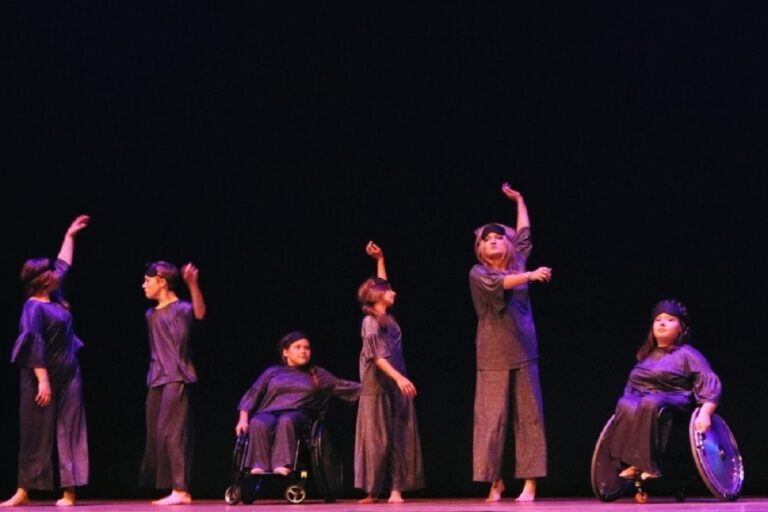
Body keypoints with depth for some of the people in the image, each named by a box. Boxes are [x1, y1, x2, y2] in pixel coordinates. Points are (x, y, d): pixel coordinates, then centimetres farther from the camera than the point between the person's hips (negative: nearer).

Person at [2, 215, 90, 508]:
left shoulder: (54, 297, 9)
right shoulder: (33, 307, -14)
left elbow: (64, 265, 24)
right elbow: (35, 346, -20)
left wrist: (70, 235, 30)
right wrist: (42, 380, -25)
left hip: (68, 375, 7)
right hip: (44, 377, -7)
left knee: (69, 431, 1)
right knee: (36, 433, -2)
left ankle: (69, 491, 0)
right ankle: (24, 491, 4)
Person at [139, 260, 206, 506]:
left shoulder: (181, 309, -8)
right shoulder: (151, 314, 17)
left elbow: (199, 313, -30)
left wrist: (193, 284, -45)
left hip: (176, 379, -9)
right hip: (155, 381, 9)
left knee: (171, 432, -14)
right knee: (155, 436, 7)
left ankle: (181, 490, -14)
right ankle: (175, 489, 11)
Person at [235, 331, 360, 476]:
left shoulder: (318, 374, 25)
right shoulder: (272, 372, 24)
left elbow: (344, 387, 19)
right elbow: (252, 396, 18)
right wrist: (243, 419, 2)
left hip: (298, 414, -1)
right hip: (269, 412, 1)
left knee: (286, 421, -39)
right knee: (258, 424, -37)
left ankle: (282, 466, -54)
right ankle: (259, 467, -49)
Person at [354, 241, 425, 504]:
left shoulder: (387, 317, 8)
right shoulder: (370, 322, -11)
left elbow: (380, 284, 24)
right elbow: (377, 357, -22)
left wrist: (380, 260, 20)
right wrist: (399, 377, -32)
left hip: (396, 387, 7)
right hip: (377, 388, -7)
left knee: (399, 438, 0)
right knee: (377, 439, -3)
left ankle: (396, 488, 0)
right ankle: (373, 490, 3)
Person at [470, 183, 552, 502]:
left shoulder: (517, 265, 11)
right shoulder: (478, 273, 0)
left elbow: (525, 235, 24)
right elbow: (500, 283, -20)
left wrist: (519, 200, 29)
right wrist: (531, 276, -34)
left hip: (523, 352, 3)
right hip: (494, 356, -3)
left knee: (528, 416, -2)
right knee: (492, 418, -4)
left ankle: (529, 483, -2)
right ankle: (495, 481, 3)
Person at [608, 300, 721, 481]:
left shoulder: (686, 354, 5)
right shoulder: (646, 355, 25)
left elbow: (710, 383, -6)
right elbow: (632, 385, 28)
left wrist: (705, 413, -21)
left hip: (673, 402, -5)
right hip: (642, 399, 5)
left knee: (650, 404, -41)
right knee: (626, 406, -33)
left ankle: (649, 465, -43)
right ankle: (631, 463, -39)